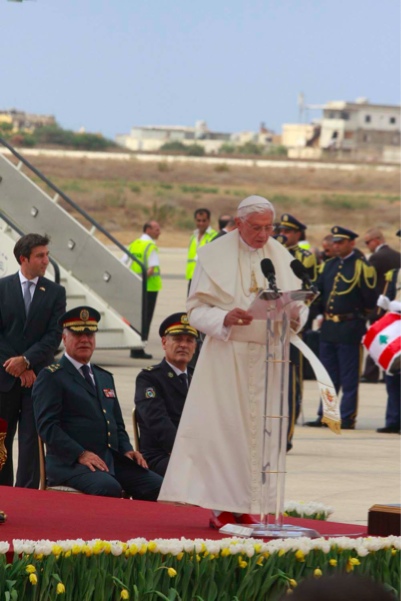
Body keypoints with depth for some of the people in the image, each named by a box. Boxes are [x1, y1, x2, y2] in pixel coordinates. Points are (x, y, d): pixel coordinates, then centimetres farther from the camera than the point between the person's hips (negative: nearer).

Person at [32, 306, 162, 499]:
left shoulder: (105, 377, 25)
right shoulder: (51, 377, 2)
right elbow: (47, 425, -9)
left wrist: (126, 449, 6)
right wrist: (81, 454, -20)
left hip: (112, 460, 7)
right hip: (69, 462, -7)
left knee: (156, 486, -17)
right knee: (109, 488, -36)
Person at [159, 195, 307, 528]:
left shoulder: (282, 257, 9)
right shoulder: (214, 255, -2)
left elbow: (300, 303, 10)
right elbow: (197, 310, -4)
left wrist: (293, 317, -14)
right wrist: (225, 318, -24)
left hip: (268, 356, 3)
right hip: (225, 354, -3)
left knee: (259, 430, 2)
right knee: (222, 426, -6)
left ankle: (250, 505, 6)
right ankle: (222, 506, -3)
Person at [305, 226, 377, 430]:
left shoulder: (361, 266, -7)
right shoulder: (328, 265, 12)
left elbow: (370, 300, -7)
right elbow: (319, 291, 17)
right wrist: (320, 310, 6)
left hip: (350, 328, -7)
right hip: (328, 327, 7)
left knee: (349, 378, -2)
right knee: (328, 375, 12)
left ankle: (347, 418, 2)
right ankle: (325, 416, 19)